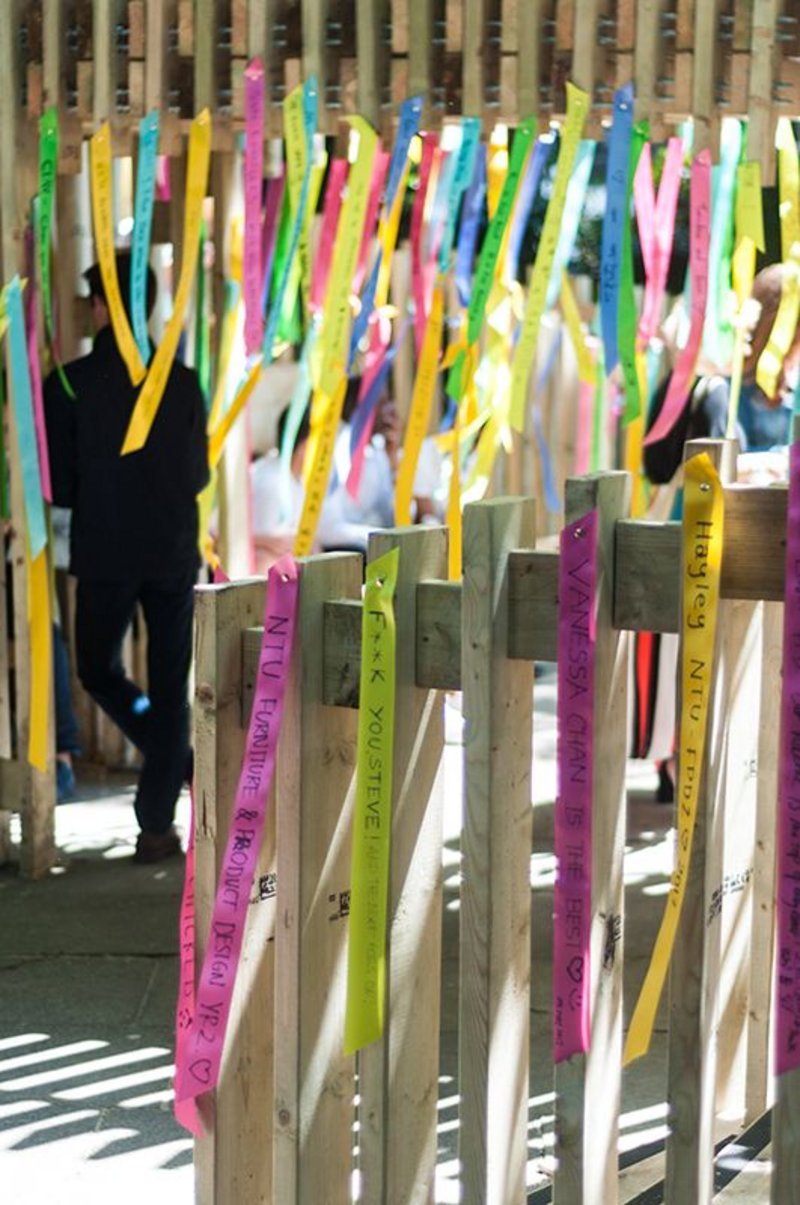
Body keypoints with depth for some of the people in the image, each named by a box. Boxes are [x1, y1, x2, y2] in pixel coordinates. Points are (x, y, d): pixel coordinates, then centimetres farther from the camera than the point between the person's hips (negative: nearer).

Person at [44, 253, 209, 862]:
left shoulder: (69, 384, -9)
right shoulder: (182, 382, -2)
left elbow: (58, 485, -6)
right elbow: (199, 474, 7)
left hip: (105, 555, -2)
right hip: (174, 554, 2)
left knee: (100, 672, 17)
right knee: (169, 686, 9)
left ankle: (183, 765, -2)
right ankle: (157, 823, 9)